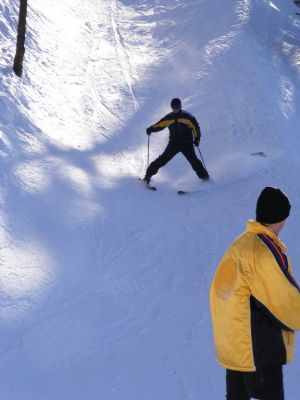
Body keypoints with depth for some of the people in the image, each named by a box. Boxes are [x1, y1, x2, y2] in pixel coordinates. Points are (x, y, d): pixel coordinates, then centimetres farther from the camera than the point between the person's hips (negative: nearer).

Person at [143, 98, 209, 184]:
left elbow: (195, 127, 0)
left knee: (194, 161, -13)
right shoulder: (169, 117, 7)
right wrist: (150, 129, -6)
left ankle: (204, 177, -2)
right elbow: (159, 125, 11)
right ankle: (148, 175, 0)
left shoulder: (187, 116, -2)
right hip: (174, 143, 2)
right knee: (163, 159, -6)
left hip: (187, 144, -2)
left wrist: (197, 138, -11)